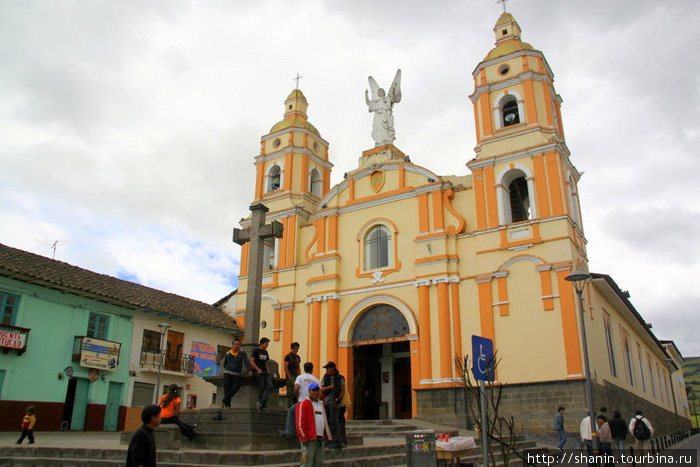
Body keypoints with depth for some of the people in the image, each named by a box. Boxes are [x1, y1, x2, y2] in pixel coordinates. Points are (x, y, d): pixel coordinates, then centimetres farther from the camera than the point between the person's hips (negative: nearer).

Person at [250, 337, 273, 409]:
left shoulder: (265, 352, 18)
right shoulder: (256, 351, -2)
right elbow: (251, 362, -9)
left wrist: (267, 371, 12)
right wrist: (258, 369, -15)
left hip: (265, 373, 7)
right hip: (259, 372, -7)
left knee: (270, 387, -8)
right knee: (261, 388, -7)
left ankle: (261, 402, -8)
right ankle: (262, 405, 1)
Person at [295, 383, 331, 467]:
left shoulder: (320, 404, 20)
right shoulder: (304, 403, -6)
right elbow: (300, 422, -13)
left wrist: (325, 436, 17)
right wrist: (303, 437, -18)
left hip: (320, 438, 8)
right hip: (309, 439, -8)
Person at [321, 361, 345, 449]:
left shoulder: (340, 378, -3)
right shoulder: (325, 377, 10)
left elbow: (343, 390, -3)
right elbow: (321, 389, 2)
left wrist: (337, 400, -10)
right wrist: (330, 387, -14)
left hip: (334, 402, -5)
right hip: (326, 401, 5)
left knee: (334, 421, -10)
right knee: (328, 421, 6)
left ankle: (337, 442, -6)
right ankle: (332, 440, 15)